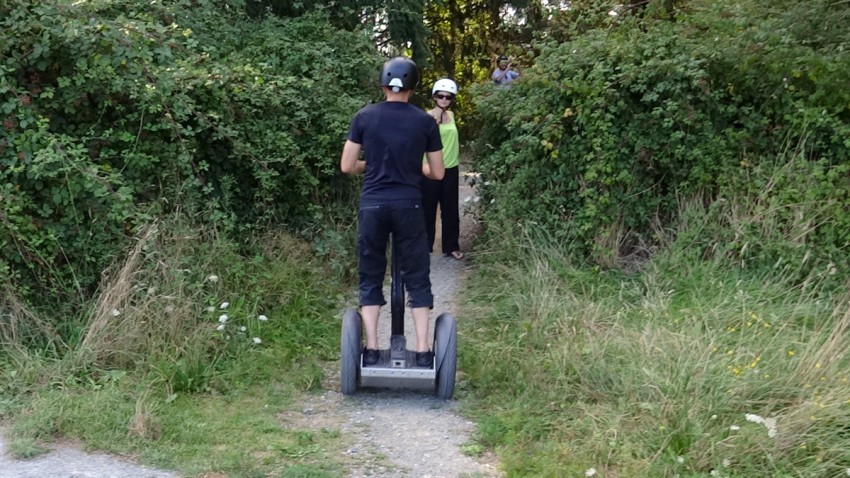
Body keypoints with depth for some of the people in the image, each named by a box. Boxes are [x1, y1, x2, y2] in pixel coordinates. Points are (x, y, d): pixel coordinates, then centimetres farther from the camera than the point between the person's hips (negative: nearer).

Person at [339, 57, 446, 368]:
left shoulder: (364, 117, 0)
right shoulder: (425, 121, 1)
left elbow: (347, 167, 2)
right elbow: (438, 173, 5)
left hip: (372, 205, 0)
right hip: (409, 206, 0)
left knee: (370, 278, 10)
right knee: (417, 278, 7)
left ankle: (371, 350, 7)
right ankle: (423, 352, 5)